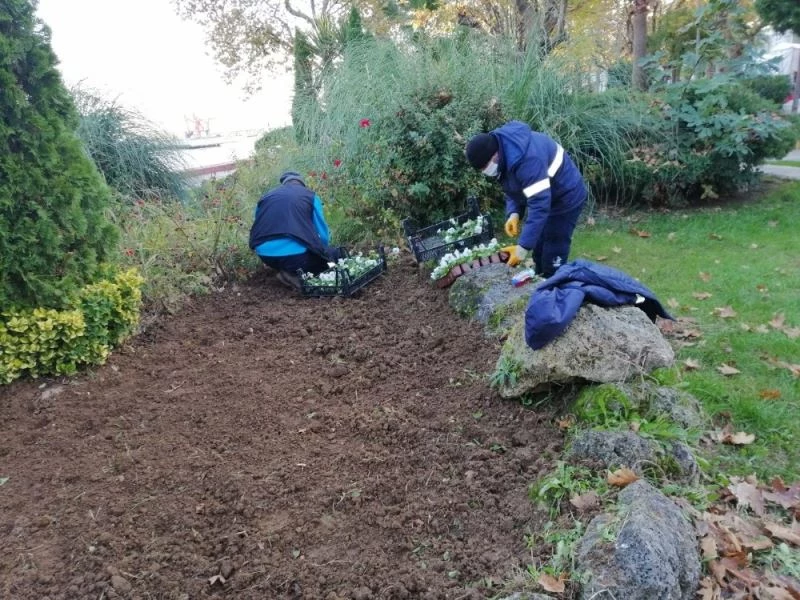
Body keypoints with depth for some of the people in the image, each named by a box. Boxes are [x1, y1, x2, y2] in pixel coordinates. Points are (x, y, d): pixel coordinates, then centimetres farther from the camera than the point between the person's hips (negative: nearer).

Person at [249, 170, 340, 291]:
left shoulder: (266, 196, 22)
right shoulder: (310, 195, 11)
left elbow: (257, 230, 27)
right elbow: (323, 236, 9)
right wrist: (319, 251, 31)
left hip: (266, 256, 7)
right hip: (296, 255, -6)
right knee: (333, 253, 15)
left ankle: (289, 271, 7)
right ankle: (296, 275, -3)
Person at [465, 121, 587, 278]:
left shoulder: (528, 160, -39)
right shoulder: (501, 147, -8)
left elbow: (539, 206, -39)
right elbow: (513, 187, 5)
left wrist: (523, 247, -38)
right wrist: (513, 213, -13)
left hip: (565, 198, -9)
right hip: (544, 195, 9)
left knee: (552, 258, -8)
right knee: (539, 252, 17)